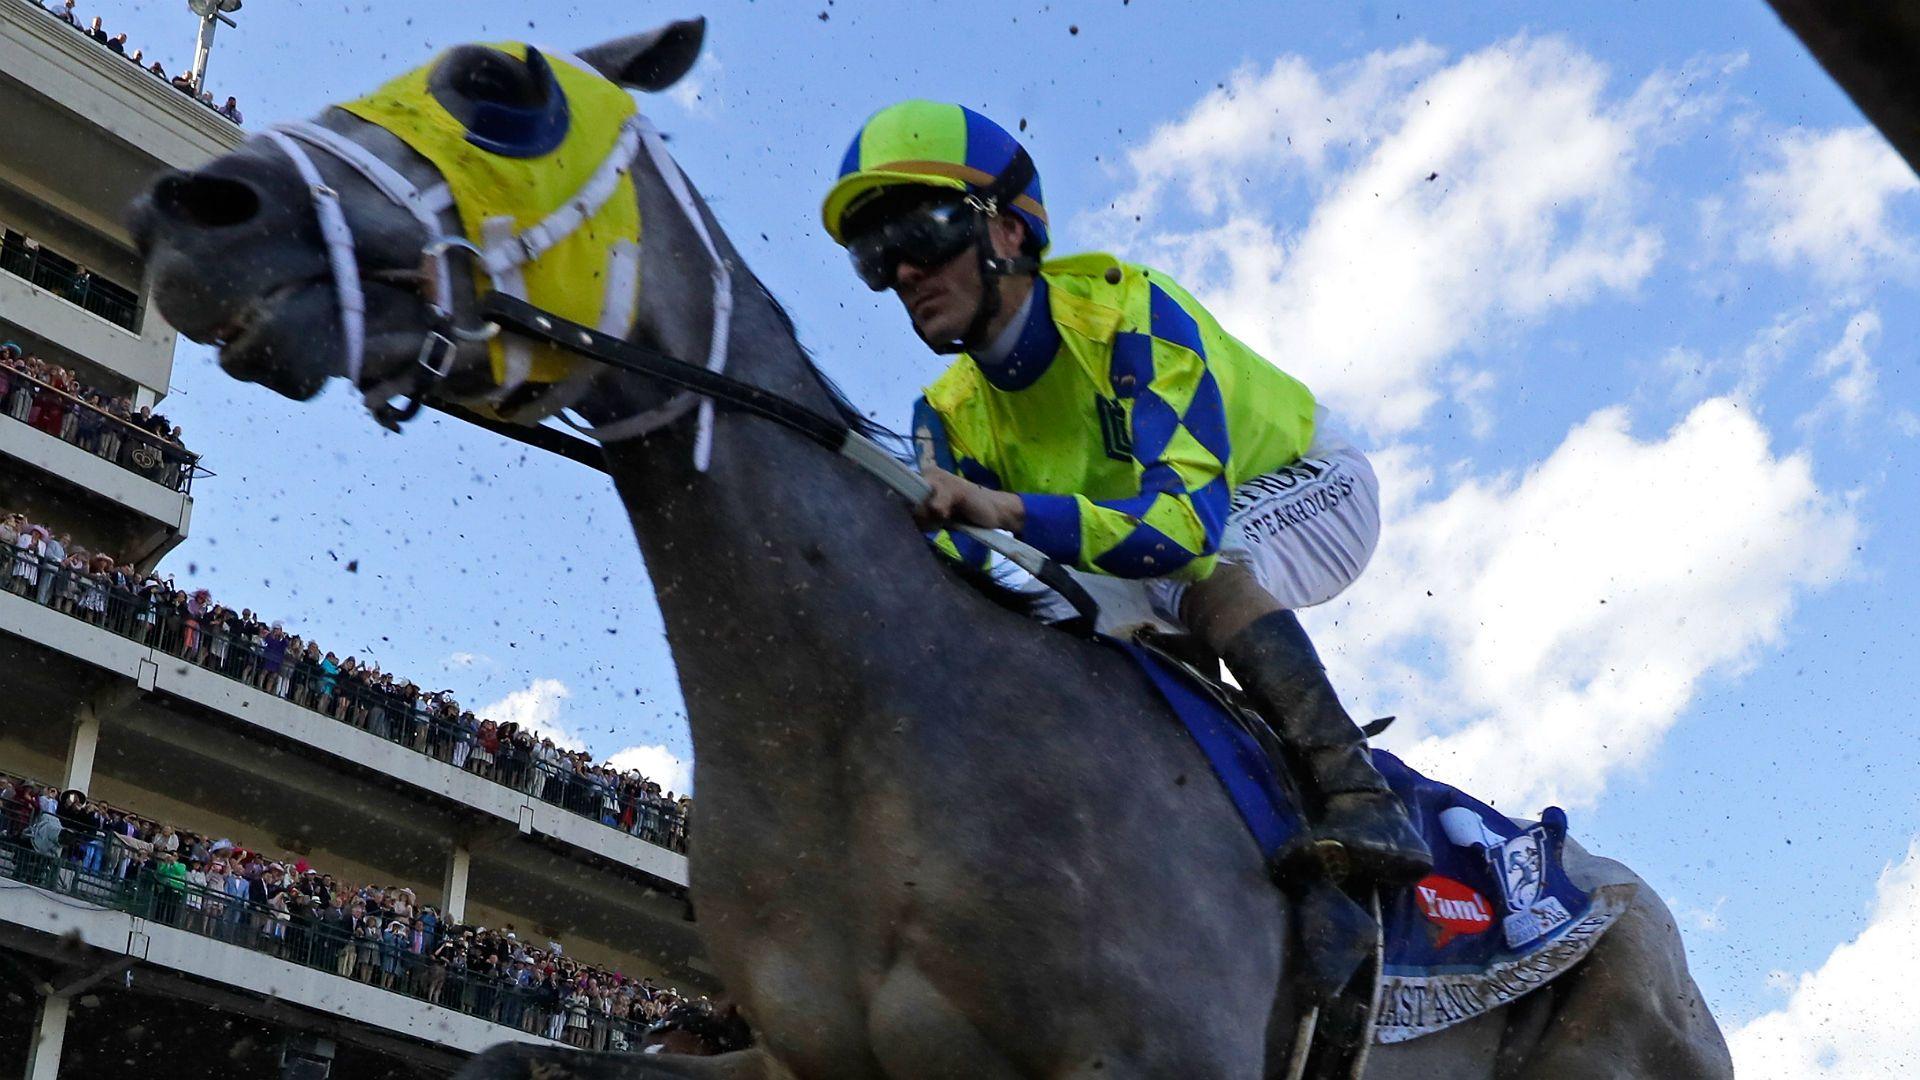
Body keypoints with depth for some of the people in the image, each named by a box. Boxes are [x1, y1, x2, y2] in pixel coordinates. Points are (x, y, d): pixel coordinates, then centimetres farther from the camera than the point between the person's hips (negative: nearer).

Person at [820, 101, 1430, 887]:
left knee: (1200, 571, -37)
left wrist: (1009, 513, -60)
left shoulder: (1127, 312, -34)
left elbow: (1186, 520, -47)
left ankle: (1356, 795, -38)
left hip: (1306, 489, -7)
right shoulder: (951, 418, -13)